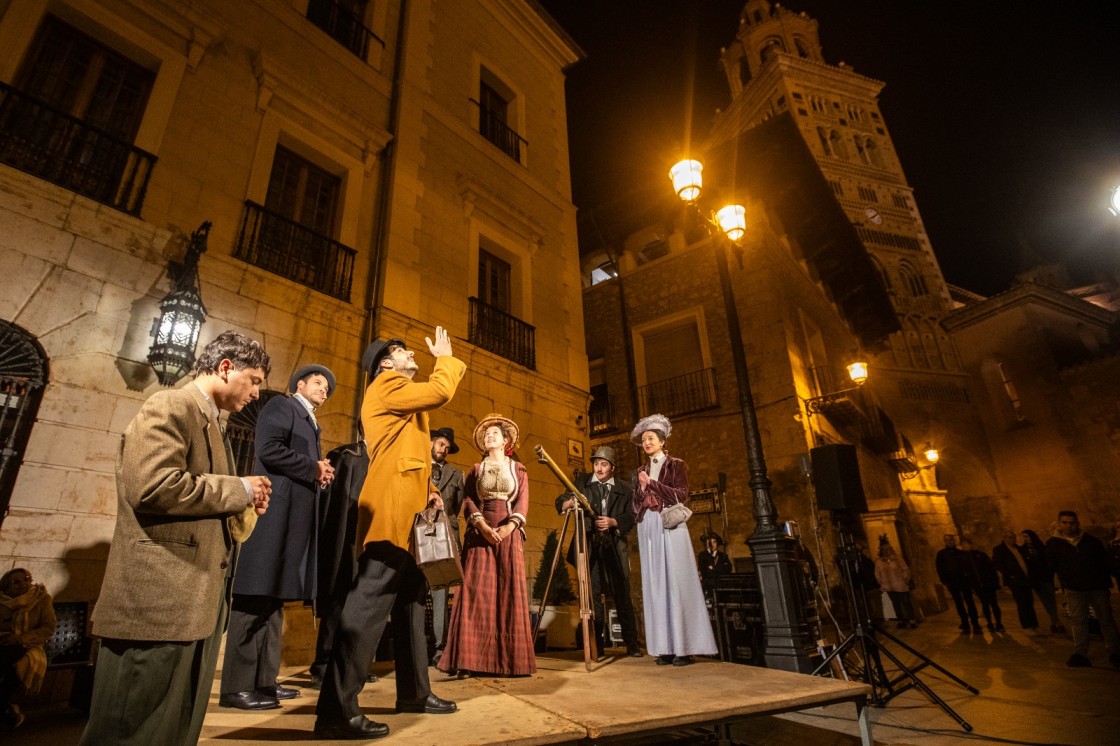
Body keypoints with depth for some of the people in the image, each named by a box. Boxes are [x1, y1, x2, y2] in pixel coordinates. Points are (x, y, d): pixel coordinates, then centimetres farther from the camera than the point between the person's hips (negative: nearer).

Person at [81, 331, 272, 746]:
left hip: (198, 599, 10)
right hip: (161, 597, -10)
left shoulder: (209, 423, 19)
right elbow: (154, 486, -24)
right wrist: (239, 489, -15)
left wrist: (242, 505, 7)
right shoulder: (170, 407, -10)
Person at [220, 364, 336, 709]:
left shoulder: (310, 422, 24)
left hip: (296, 516, 9)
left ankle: (263, 680, 19)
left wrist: (321, 474, 4)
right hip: (273, 512, -9)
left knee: (274, 598, 12)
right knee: (255, 598, -5)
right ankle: (237, 687, 3)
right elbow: (268, 450, -16)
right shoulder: (280, 406, -1)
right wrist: (314, 468, -10)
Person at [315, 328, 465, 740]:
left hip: (407, 513, 11)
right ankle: (336, 711, -5)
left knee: (411, 602, 14)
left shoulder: (401, 395, 27)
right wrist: (445, 356, 2)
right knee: (368, 606, -11)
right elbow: (440, 391, -16)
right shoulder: (386, 387, -4)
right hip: (391, 512, -11)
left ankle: (414, 692, 25)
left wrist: (427, 488, 13)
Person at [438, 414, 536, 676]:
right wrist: (482, 525, -13)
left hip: (509, 533, 0)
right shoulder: (475, 469, 15)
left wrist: (509, 527, -15)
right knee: (477, 591, -5)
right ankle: (472, 657, -2)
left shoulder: (518, 469, 12)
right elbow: (468, 500, 3)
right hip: (480, 533, 1)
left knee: (510, 590, -3)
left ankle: (511, 657, 3)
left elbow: (523, 501, 2)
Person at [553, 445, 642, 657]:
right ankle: (598, 641, 13)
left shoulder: (624, 489, 6)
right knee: (592, 595, 3)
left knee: (622, 595, 4)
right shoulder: (582, 482, 7)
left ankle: (632, 643, 14)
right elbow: (560, 502, 0)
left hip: (615, 547, 0)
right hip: (590, 546, 1)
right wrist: (568, 503, -23)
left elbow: (631, 518, 0)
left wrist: (613, 522, -17)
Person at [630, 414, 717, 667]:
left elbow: (682, 495, -7)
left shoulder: (676, 465, 6)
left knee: (676, 583, -6)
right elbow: (636, 506, 15)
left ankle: (684, 647, -2)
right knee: (655, 585, 1)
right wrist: (641, 488, -4)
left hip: (670, 526, -5)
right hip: (648, 529, 5)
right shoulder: (640, 472, 18)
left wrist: (652, 483, -10)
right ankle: (666, 647, 4)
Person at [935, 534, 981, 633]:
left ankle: (975, 624, 0)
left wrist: (971, 578, -3)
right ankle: (965, 625, 8)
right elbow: (939, 569, 2)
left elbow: (968, 565, 9)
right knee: (959, 603, 3)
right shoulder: (941, 554, 4)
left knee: (970, 602, -4)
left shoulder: (961, 552, 10)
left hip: (964, 580, 1)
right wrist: (944, 581, -6)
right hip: (952, 582, -1)